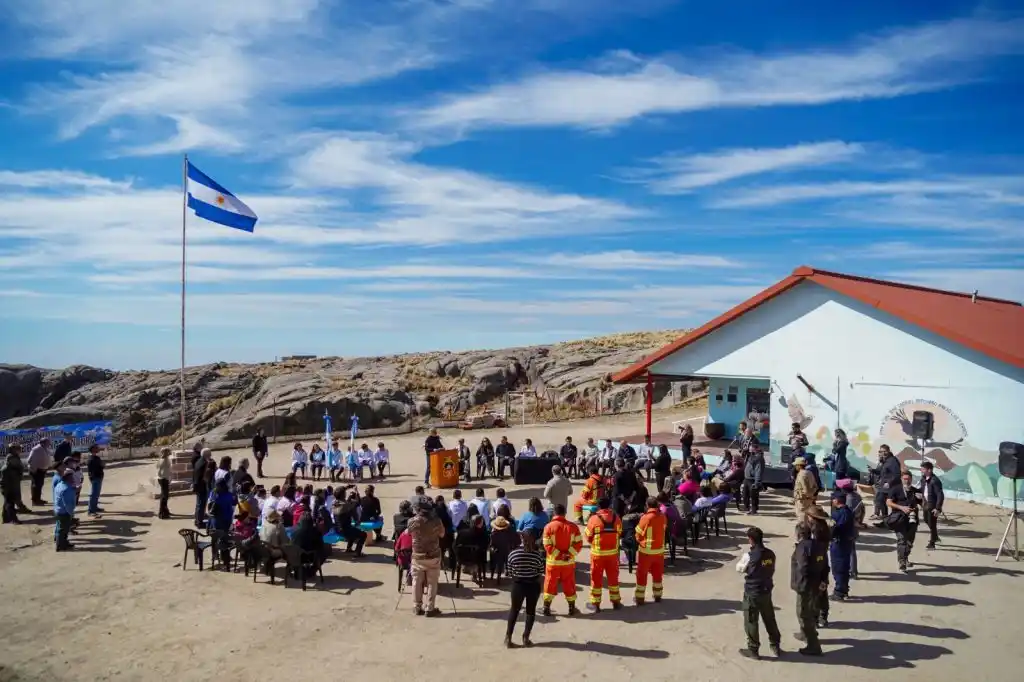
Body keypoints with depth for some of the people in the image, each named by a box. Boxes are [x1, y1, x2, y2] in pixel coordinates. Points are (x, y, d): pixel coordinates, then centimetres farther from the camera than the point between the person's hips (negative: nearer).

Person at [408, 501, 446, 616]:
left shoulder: (412, 521, -9)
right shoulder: (436, 520, -11)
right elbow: (442, 535, 4)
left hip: (417, 556, 1)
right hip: (433, 556, -1)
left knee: (417, 582, 13)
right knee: (432, 583, 7)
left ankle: (417, 607, 19)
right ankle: (430, 609, 10)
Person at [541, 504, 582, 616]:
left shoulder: (549, 527, -9)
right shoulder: (572, 526, -3)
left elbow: (547, 545, -14)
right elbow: (579, 543, -8)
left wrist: (559, 555, -13)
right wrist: (569, 554, -14)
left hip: (553, 562, -1)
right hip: (569, 562, 1)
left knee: (550, 584, 10)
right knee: (569, 585, 13)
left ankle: (546, 608, 12)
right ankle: (572, 608, 20)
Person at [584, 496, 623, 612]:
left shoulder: (594, 519, -15)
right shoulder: (616, 518, -6)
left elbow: (588, 537, -6)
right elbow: (619, 534, 4)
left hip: (598, 553, -3)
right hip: (613, 552, 3)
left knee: (596, 578, 9)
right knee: (613, 577, 17)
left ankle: (595, 603, 15)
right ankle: (616, 601, 26)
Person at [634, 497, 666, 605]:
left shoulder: (645, 518, -18)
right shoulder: (663, 517, -4)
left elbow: (638, 535, -9)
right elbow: (663, 530, 8)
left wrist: (641, 541, 10)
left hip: (646, 551, -4)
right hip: (660, 550, 4)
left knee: (642, 574, 7)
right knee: (657, 573, 18)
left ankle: (639, 598, 12)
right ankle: (657, 595, 28)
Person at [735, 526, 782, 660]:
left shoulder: (749, 556, -21)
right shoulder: (770, 554, -4)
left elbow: (739, 568, -5)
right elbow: (772, 571, 7)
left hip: (752, 593, -5)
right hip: (766, 592, 6)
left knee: (751, 622, 8)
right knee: (770, 620, 20)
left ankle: (753, 650, 17)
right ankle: (776, 646, 31)